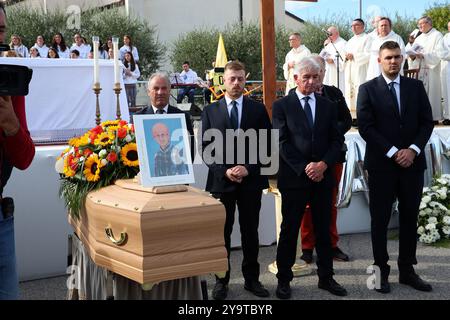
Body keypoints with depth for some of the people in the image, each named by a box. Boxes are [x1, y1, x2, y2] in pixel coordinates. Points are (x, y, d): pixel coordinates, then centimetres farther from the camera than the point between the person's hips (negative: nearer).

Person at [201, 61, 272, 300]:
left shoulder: (258, 109, 6)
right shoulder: (210, 111, 5)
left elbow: (266, 145, 2)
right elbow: (206, 148, 2)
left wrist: (248, 168, -11)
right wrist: (224, 171, -12)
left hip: (251, 181, 0)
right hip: (221, 181, 0)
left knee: (250, 231, 9)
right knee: (222, 233, 5)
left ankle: (251, 278, 20)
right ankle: (222, 280, 16)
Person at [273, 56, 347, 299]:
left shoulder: (328, 106, 11)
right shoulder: (282, 106, 0)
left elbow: (337, 140, 6)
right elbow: (282, 142, -7)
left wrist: (323, 164, -10)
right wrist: (304, 168, -13)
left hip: (323, 176, 3)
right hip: (293, 177, -3)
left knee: (323, 230, 10)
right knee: (289, 230, 4)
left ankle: (326, 277, 21)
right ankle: (283, 279, 14)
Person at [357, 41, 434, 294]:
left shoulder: (416, 87, 9)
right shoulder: (368, 90, 0)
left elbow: (427, 122, 5)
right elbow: (365, 127, -8)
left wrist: (413, 149, -11)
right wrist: (393, 153, -14)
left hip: (413, 162, 3)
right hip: (382, 164, -3)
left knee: (410, 218, 8)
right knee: (380, 220, 4)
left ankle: (407, 270, 19)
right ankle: (382, 271, 14)